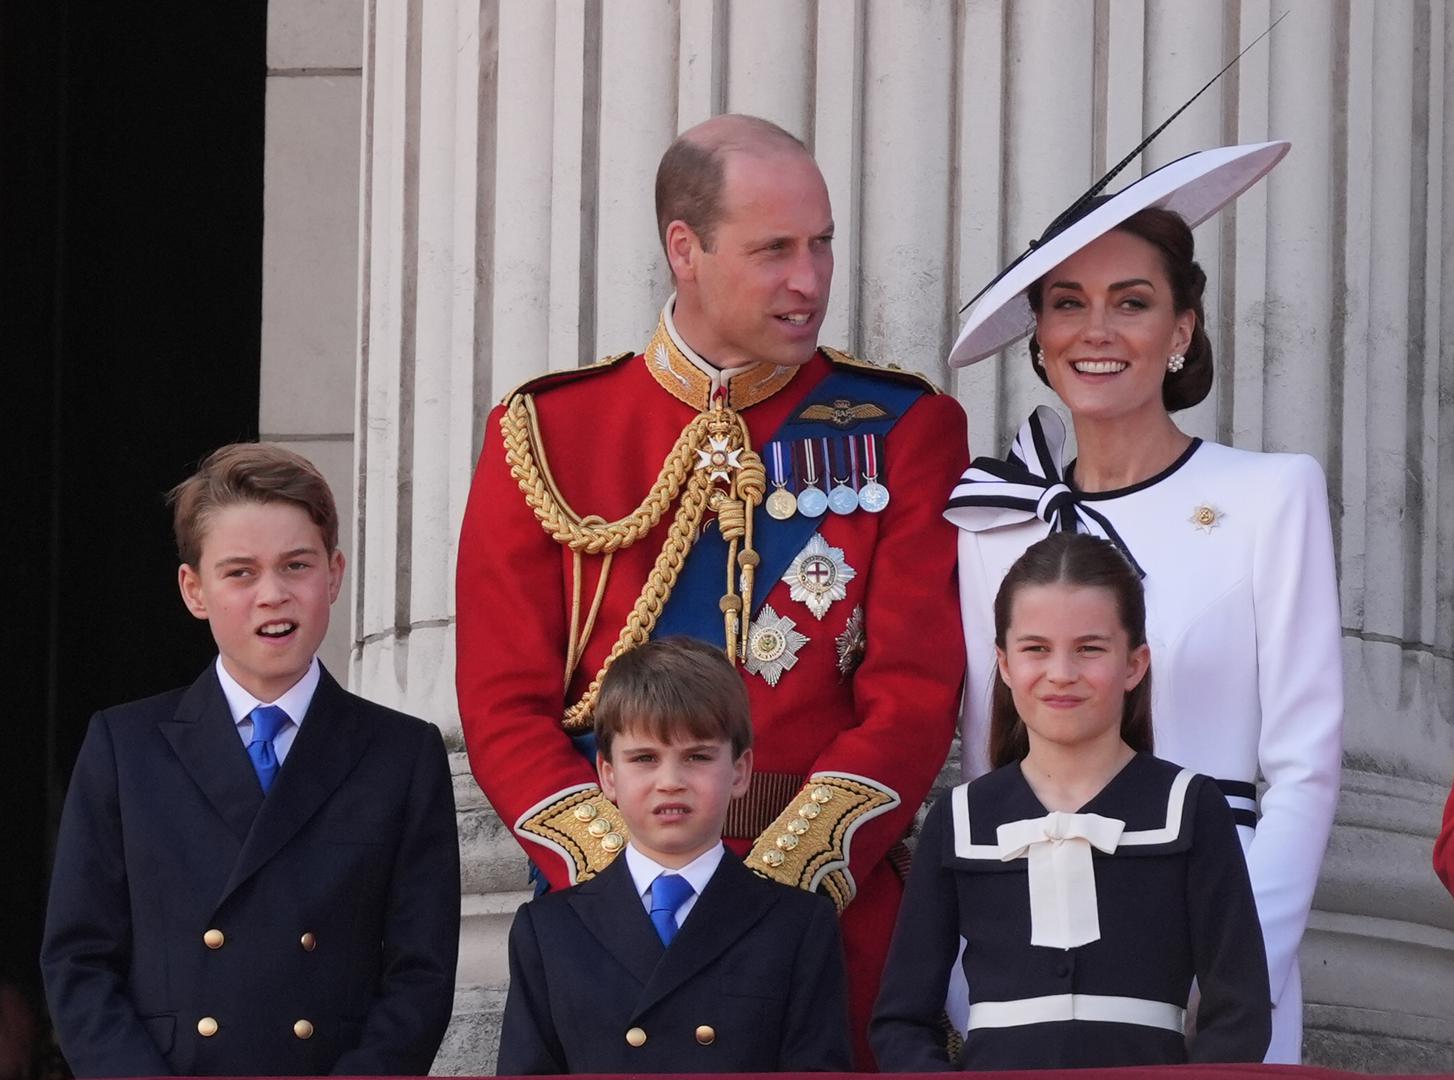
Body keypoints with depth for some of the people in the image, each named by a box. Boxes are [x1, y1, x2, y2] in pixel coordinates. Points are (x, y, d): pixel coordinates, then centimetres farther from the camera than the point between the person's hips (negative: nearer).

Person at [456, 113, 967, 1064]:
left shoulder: (905, 431, 5)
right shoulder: (547, 435, 6)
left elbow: (915, 691, -2)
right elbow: (504, 705, 2)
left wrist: (783, 886, -15)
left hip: (841, 906, 0)